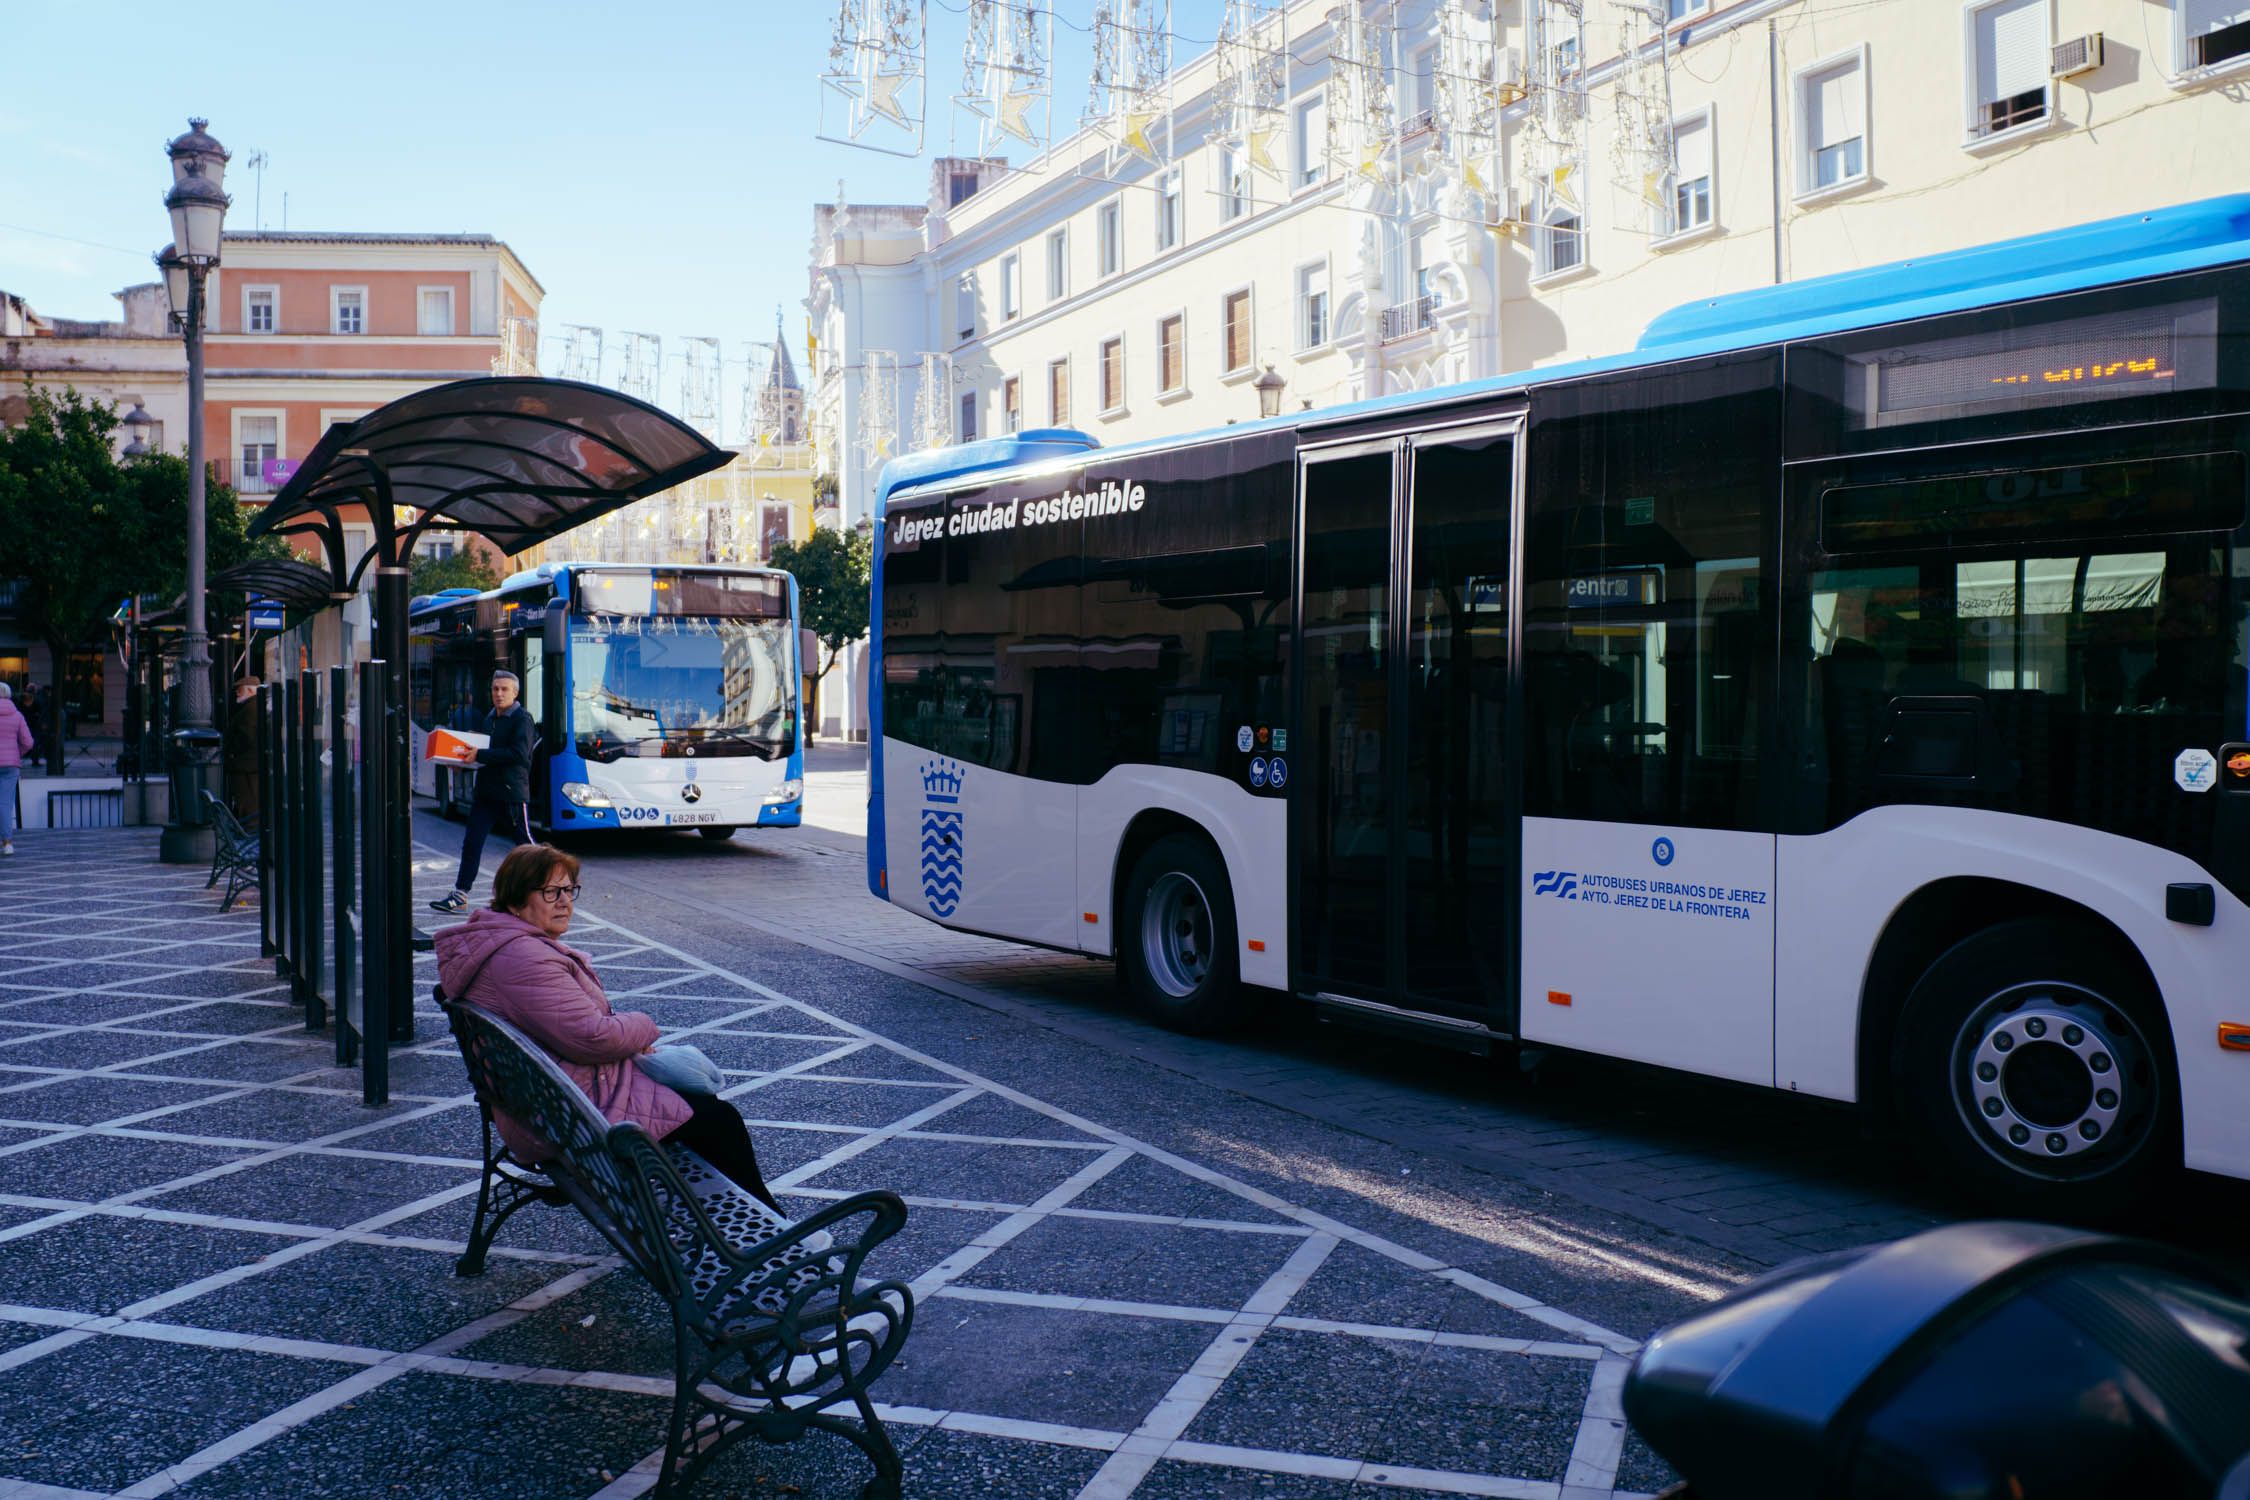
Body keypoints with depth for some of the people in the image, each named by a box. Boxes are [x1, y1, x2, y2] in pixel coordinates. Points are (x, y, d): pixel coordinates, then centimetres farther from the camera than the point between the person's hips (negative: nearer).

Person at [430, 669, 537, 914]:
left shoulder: (521, 719, -9)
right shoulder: (490, 718, 16)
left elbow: (518, 753, -21)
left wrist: (479, 755, -22)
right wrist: (467, 759, 7)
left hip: (512, 793, -7)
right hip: (485, 791, 7)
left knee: (524, 843, 3)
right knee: (471, 842, 1)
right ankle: (460, 896, 1)